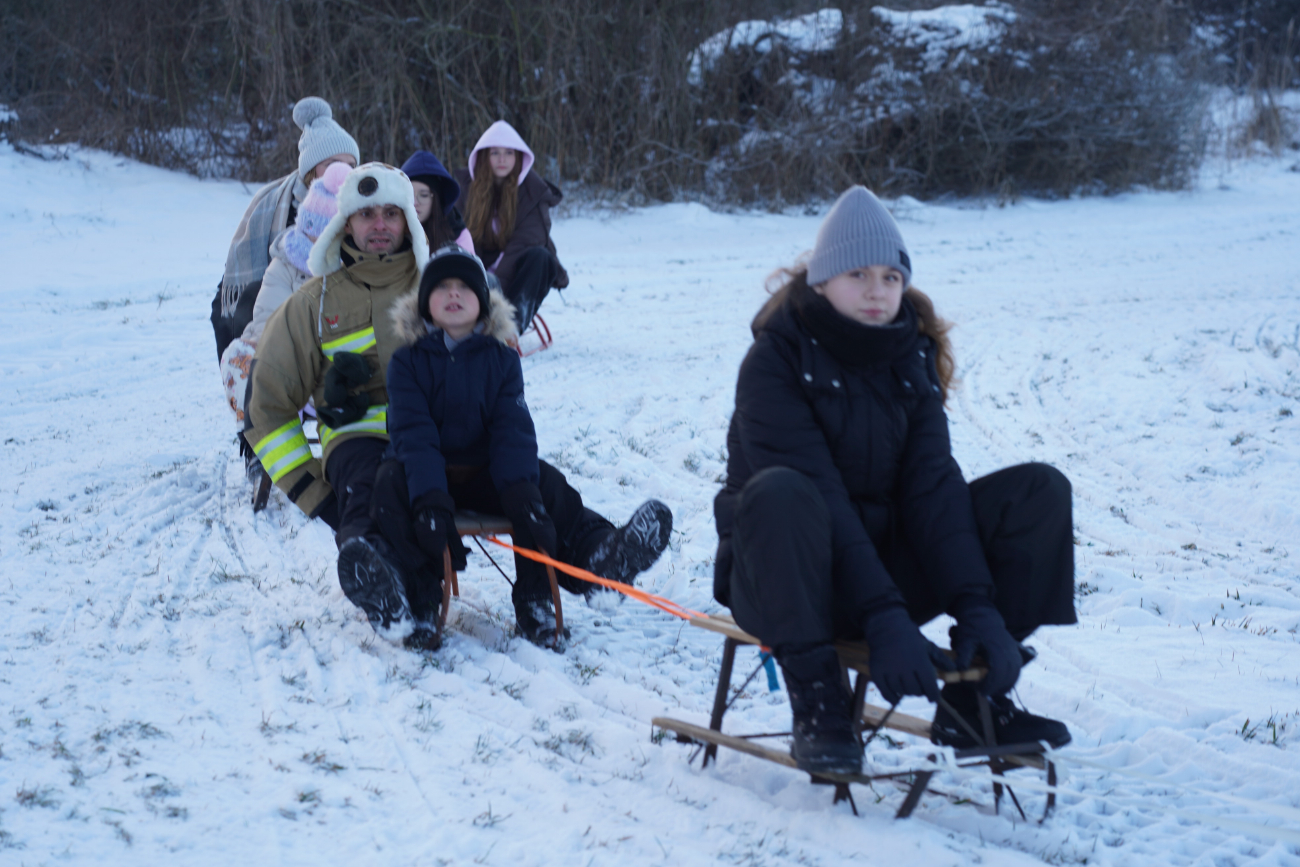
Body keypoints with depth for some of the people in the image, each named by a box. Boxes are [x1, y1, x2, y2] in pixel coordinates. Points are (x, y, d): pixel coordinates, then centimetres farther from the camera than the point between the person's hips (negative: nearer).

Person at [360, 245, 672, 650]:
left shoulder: (501, 358, 4)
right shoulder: (408, 361, -3)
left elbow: (513, 429, -7)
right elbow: (412, 434, -15)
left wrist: (521, 491, -25)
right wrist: (429, 500, -31)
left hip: (486, 475, 2)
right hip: (426, 475, -2)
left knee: (546, 484, -21)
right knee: (390, 482, -32)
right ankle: (418, 605, -32)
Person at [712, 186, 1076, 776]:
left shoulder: (911, 357, 4)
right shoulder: (775, 362, -14)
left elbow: (933, 484, -6)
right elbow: (820, 497, -24)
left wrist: (976, 607, -20)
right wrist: (884, 620, -33)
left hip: (891, 568, 6)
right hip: (784, 580, -5)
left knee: (1040, 491, -10)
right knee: (778, 492, -39)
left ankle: (974, 698, -10)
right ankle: (817, 698, -26)